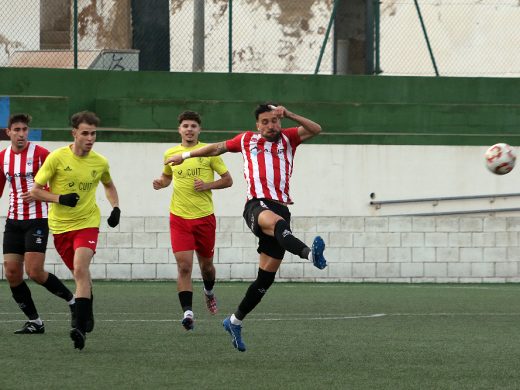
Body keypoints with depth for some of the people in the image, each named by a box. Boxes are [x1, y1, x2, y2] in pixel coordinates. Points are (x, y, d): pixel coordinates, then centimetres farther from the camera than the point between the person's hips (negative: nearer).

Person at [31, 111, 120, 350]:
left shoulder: (100, 162, -1)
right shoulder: (57, 157, -10)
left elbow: (109, 186, 22)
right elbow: (35, 191, -6)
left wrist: (115, 208, 5)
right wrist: (60, 199, -21)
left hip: (87, 223, -1)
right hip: (60, 225, 1)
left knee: (81, 269, -22)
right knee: (80, 273, 13)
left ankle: (81, 328, -29)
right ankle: (87, 313, 41)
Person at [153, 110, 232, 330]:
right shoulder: (170, 154, 6)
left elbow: (227, 180, 2)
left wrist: (208, 185, -14)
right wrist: (160, 183, 3)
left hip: (204, 216, -1)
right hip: (179, 217, 1)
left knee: (206, 264, 13)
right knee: (184, 266, -12)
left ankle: (209, 292, 45)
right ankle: (187, 312, -15)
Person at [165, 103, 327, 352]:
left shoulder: (287, 138, 21)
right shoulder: (247, 140, 21)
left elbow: (315, 130, 6)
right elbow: (217, 148, 36)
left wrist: (289, 114, -5)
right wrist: (186, 155, 43)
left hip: (281, 207, 3)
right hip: (257, 205, -3)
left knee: (266, 277, 2)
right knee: (275, 221, -41)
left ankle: (235, 321, 18)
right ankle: (310, 254, -72)